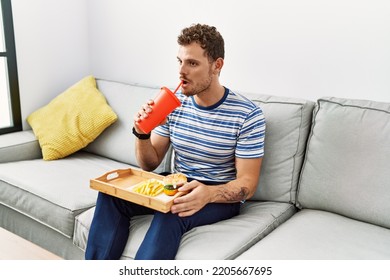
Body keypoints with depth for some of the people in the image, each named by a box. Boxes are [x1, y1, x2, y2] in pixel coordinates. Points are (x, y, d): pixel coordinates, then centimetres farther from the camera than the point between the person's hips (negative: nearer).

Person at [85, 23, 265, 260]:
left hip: (222, 196, -4)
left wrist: (209, 194, -35)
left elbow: (248, 184, -14)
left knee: (172, 212, -37)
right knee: (112, 193, -20)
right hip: (177, 186, 5)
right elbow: (150, 164, 7)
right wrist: (142, 134, -15)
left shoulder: (248, 115, -14)